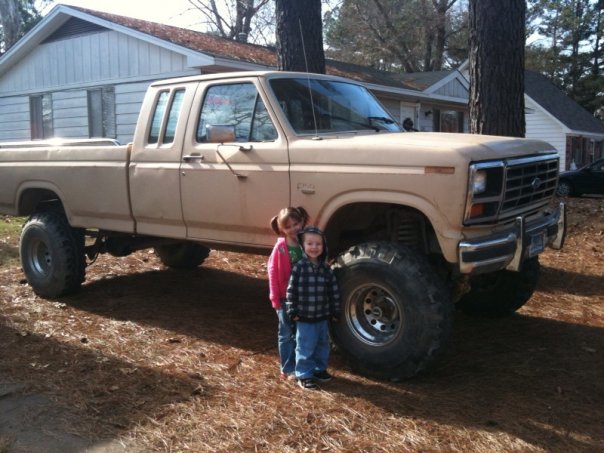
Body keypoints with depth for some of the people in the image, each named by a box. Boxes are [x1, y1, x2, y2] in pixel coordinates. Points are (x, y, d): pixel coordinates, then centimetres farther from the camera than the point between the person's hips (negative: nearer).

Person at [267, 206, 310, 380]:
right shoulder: (280, 247, -11)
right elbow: (273, 272, -9)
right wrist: (275, 299, -10)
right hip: (286, 297, -3)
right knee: (286, 334, 8)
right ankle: (287, 369, 19)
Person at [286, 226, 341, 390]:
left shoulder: (326, 269, 1)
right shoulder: (299, 267, -11)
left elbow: (334, 291, 7)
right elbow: (291, 290, -9)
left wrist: (335, 312, 7)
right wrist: (292, 311, -10)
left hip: (322, 316, 5)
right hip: (304, 317, -5)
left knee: (322, 345, 18)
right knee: (305, 347, 1)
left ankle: (319, 369, 36)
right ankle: (304, 375, 15)